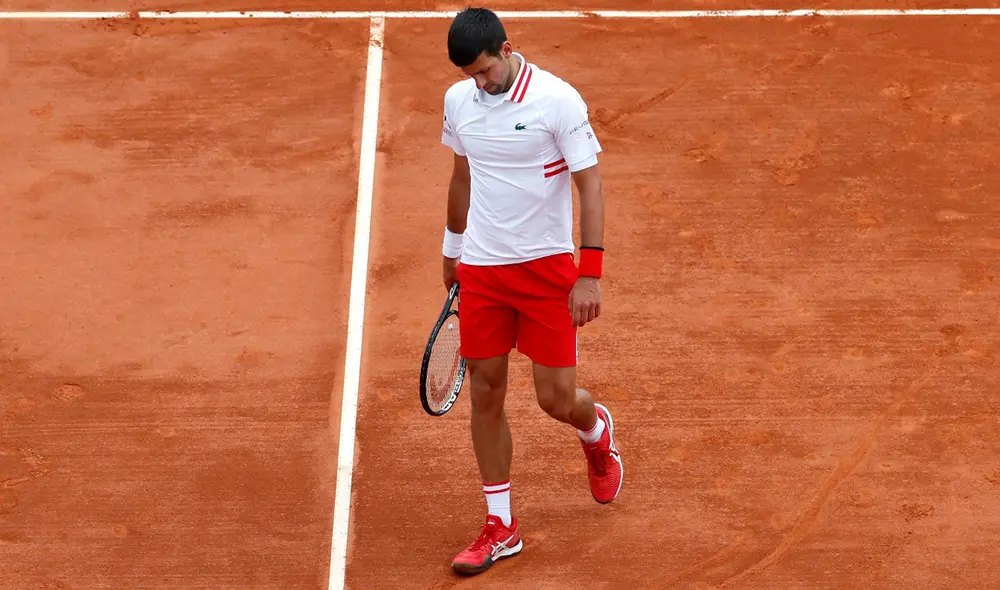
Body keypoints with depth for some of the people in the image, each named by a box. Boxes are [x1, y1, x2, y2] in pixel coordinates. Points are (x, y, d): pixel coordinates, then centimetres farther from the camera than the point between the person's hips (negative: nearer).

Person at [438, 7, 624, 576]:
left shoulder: (558, 100, -14)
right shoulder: (458, 100, 3)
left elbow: (591, 186, -12)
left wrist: (590, 275, -17)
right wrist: (453, 250, 25)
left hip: (546, 266, -4)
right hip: (481, 268, 4)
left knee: (557, 398, -3)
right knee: (485, 395, 4)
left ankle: (597, 429, 35)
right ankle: (501, 528, 15)